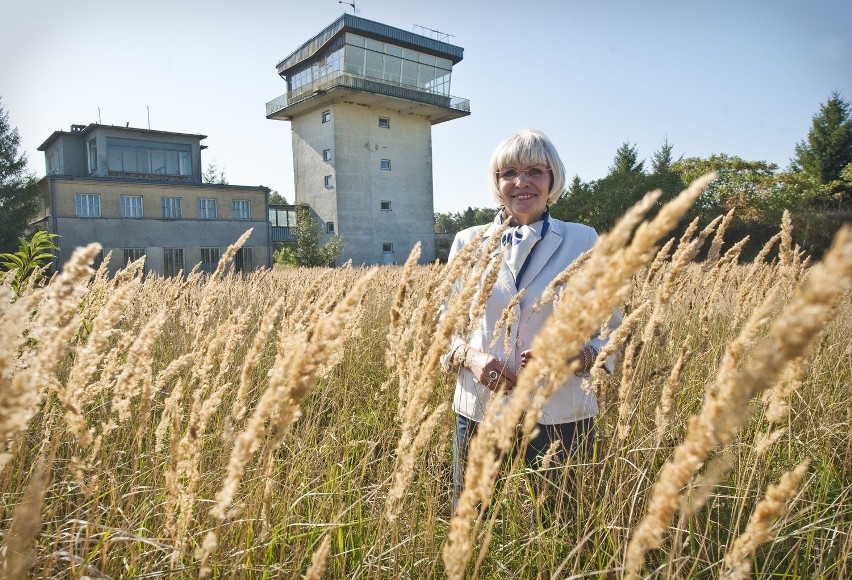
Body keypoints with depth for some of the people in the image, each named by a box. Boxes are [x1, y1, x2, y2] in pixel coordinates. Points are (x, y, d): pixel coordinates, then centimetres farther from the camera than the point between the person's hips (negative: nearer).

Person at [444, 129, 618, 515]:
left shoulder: (582, 241, 2)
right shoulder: (468, 243, 5)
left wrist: (570, 357, -15)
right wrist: (470, 357, -12)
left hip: (560, 418, -1)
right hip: (480, 414, 1)